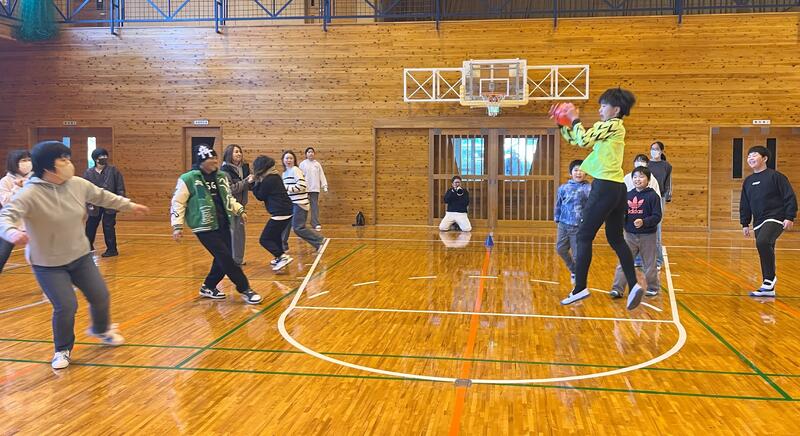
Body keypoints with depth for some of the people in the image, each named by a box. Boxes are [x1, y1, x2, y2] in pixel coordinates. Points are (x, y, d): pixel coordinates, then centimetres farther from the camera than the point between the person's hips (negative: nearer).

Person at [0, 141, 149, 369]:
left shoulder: (78, 184, -6)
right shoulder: (30, 194, -24)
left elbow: (102, 196, 10)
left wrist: (129, 205, 21)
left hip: (80, 256, 6)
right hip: (48, 264, -6)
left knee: (100, 296, 11)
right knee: (66, 307, -12)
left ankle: (101, 329, 44)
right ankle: (63, 350, 17)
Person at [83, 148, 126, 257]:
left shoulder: (113, 170, -2)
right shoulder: (88, 173, 0)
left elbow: (120, 187, -3)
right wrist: (88, 203, -8)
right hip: (94, 206, 3)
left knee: (108, 227, -2)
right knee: (90, 227, 13)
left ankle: (112, 249, 10)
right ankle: (89, 248, 31)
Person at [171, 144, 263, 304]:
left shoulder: (221, 176, 9)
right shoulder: (188, 179, -10)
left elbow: (228, 198, 24)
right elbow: (178, 202, -7)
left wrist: (240, 210, 15)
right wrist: (177, 226, -11)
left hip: (223, 225, 7)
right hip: (205, 227, -7)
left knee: (223, 259, 8)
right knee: (226, 258, -10)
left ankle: (208, 287, 28)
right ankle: (245, 289, -2)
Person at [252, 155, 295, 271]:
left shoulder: (268, 180, -14)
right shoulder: (275, 176, 13)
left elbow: (260, 196, -4)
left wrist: (256, 183, 4)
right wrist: (258, 183, 7)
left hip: (280, 213, -10)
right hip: (287, 211, 10)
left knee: (264, 240, -5)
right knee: (275, 235, 27)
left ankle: (283, 257, -17)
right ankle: (279, 259, 33)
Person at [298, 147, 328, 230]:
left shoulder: (317, 164, 9)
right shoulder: (303, 164, 2)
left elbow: (322, 175, 8)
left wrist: (324, 186, 1)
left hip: (315, 188, 2)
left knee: (315, 206, -2)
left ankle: (315, 224, -3)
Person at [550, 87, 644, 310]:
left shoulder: (613, 125, -7)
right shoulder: (603, 127, 20)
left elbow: (584, 140, -17)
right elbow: (575, 140, 22)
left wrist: (575, 119, -3)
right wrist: (562, 123, 13)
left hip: (605, 187, -10)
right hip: (616, 188, 10)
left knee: (584, 236, -3)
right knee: (616, 239, 11)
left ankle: (580, 288, 0)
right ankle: (634, 285, 5)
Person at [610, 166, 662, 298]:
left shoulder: (653, 196, -9)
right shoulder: (628, 195, 6)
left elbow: (657, 216, -13)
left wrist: (644, 222, -28)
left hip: (647, 236, -4)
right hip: (630, 235, 4)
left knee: (649, 264, 11)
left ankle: (653, 287, 29)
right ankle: (618, 289, -4)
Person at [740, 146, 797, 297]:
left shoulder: (775, 176, -6)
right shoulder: (748, 181, 14)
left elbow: (790, 197, -9)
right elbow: (744, 205, 20)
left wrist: (790, 217, -15)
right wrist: (745, 224, 16)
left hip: (775, 219, -7)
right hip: (758, 222, 7)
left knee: (762, 242, -31)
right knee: (765, 254, 9)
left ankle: (770, 278, -16)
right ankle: (768, 288, 17)